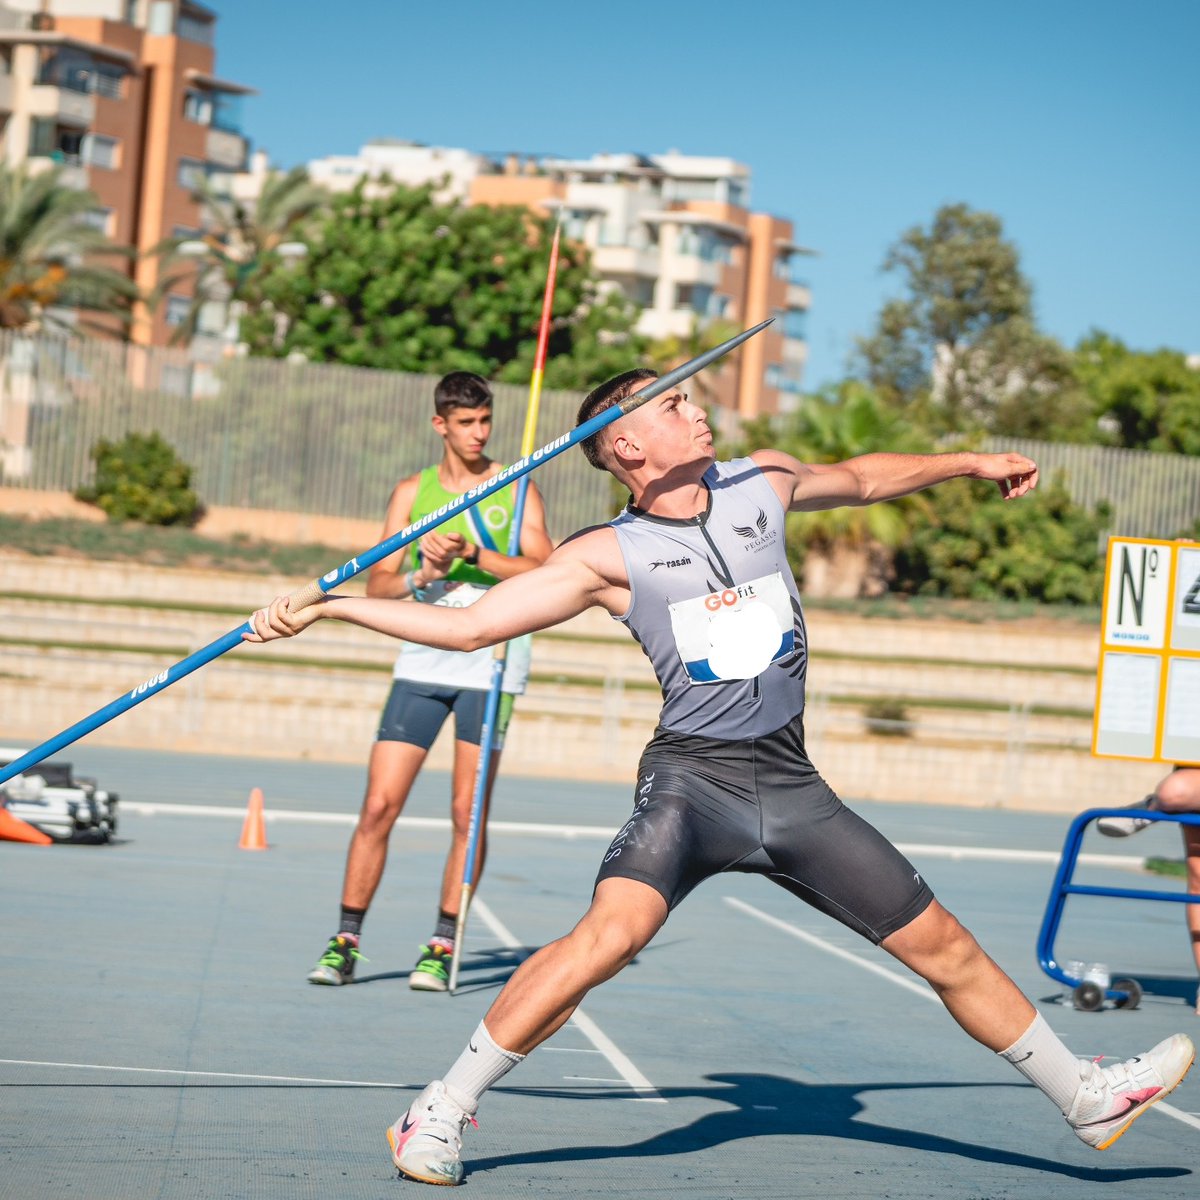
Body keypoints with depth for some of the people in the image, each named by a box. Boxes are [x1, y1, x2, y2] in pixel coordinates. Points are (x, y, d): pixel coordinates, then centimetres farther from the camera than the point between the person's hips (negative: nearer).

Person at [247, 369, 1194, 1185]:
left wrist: (968, 462, 35)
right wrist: (326, 606, -14)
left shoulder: (762, 482, 8)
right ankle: (444, 1110, -21)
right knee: (611, 933, -31)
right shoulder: (609, 555, -5)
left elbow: (861, 477, 29)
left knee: (943, 946, 10)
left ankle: (1085, 1097, 28)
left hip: (790, 784, 5)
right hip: (692, 779, -4)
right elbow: (469, 624, -7)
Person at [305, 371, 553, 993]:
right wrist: (420, 576, -12)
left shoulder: (515, 488, 5)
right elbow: (377, 585, 7)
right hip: (423, 661, 1)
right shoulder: (412, 491, 10)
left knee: (468, 814, -3)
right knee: (379, 806, -4)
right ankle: (345, 942, 4)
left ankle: (442, 948, 7)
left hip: (492, 664, -1)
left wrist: (473, 553, -19)